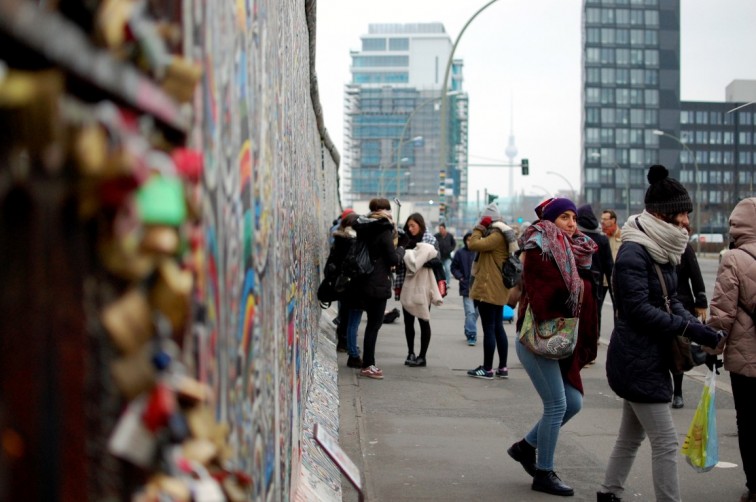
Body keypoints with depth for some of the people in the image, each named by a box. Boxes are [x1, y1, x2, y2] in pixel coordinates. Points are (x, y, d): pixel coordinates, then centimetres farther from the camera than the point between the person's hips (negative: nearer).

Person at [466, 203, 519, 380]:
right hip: (498, 289, 10)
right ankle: (502, 368, 16)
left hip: (488, 289, -10)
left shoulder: (496, 236, -16)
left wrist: (479, 227, -12)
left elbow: (473, 244, -22)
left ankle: (487, 369, -3)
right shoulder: (502, 235, 17)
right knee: (498, 327, 12)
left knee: (488, 328, -6)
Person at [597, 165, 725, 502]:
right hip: (637, 360, -10)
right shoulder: (633, 252, -20)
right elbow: (639, 310, -24)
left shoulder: (661, 251, 10)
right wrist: (691, 330, -23)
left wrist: (699, 328, -8)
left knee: (631, 435, 20)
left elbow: (672, 300, 9)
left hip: (649, 358, 10)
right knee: (665, 442, -6)